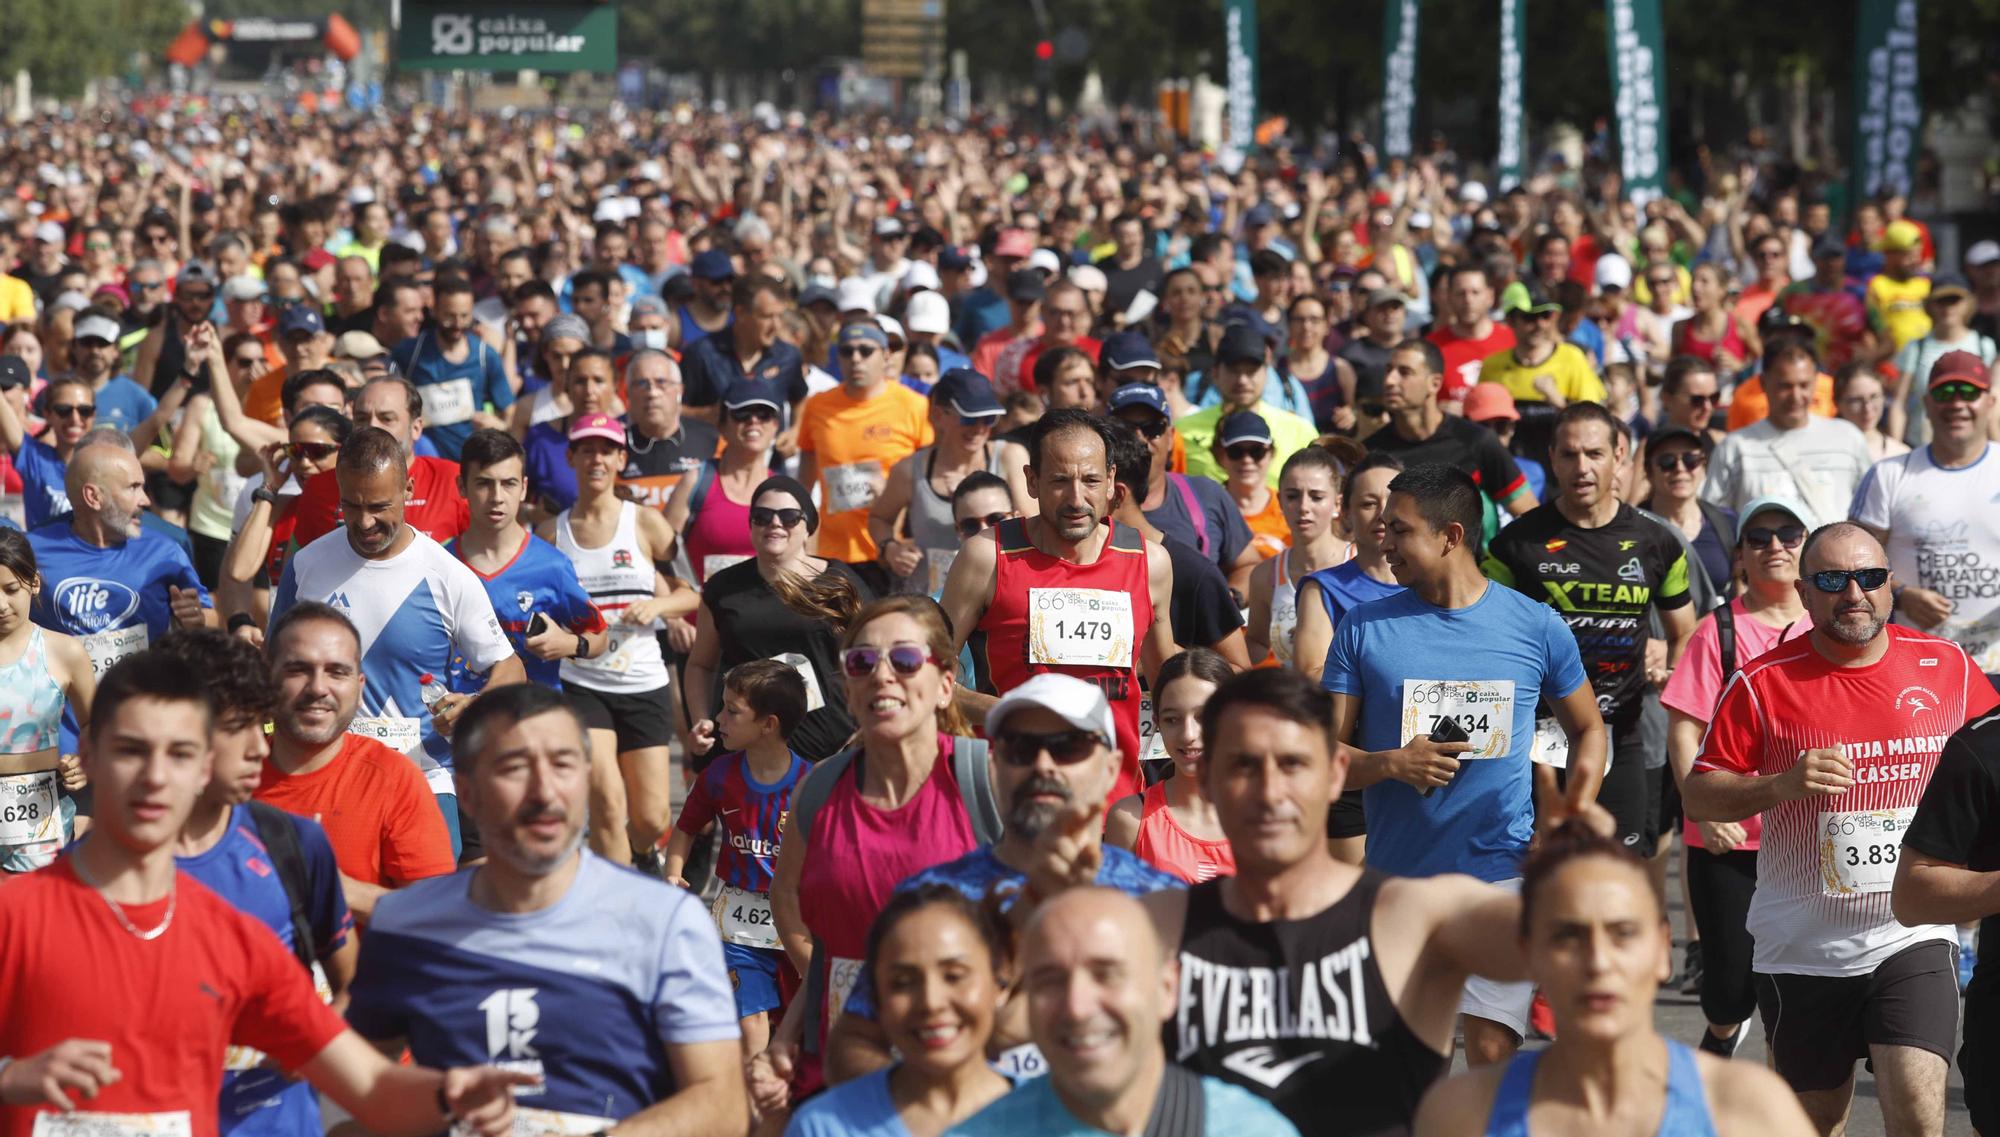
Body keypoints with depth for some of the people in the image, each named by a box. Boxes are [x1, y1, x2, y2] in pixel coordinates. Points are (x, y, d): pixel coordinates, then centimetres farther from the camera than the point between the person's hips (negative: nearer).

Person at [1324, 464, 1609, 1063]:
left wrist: (1573, 823, 2)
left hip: (1503, 871, -2)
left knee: (1491, 1050, -10)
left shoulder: (1536, 626, 3)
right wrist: (1391, 764, -16)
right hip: (1395, 873, 2)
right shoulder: (1364, 628, 3)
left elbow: (1587, 729, 17)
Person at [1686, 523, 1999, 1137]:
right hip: (1803, 946, 0)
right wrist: (1783, 784, -20)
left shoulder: (1948, 667, 1)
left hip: (1912, 938, 0)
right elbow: (1696, 795, -4)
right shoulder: (1763, 684, -5)